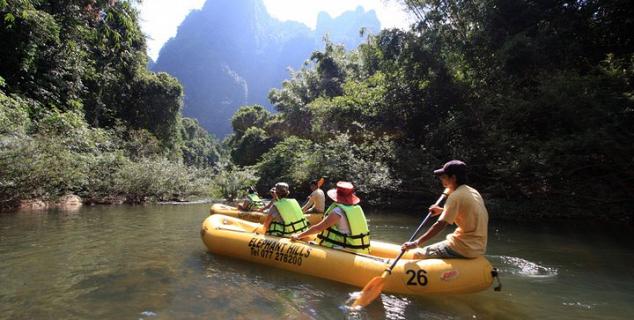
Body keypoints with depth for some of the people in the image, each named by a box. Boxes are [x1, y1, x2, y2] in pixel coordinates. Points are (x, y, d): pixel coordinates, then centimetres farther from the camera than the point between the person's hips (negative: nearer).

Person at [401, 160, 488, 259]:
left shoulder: (456, 196, -18)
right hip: (479, 247, 9)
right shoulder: (473, 192, 8)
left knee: (418, 255, -3)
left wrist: (416, 243, -21)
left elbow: (440, 225, -24)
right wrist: (442, 210, 17)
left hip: (465, 248, -9)